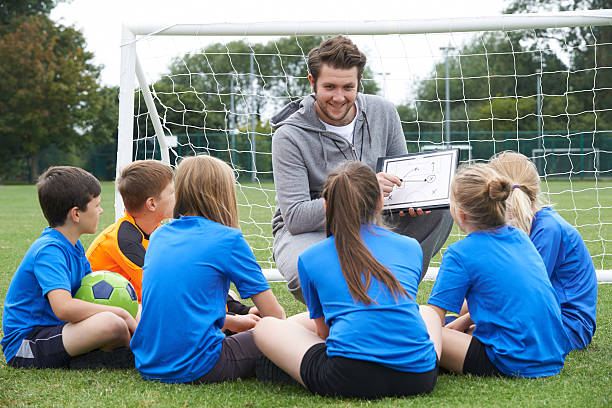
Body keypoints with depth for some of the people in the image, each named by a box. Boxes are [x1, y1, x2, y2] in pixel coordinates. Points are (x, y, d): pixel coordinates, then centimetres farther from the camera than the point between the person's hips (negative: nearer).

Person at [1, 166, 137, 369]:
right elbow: (64, 308, -34)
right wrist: (121, 314, -26)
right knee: (112, 324, -29)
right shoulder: (49, 251, -20)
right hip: (26, 343, -10)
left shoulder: (74, 246, 11)